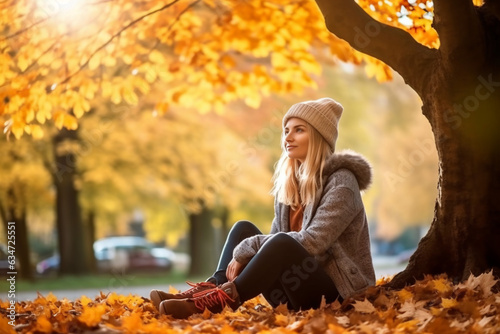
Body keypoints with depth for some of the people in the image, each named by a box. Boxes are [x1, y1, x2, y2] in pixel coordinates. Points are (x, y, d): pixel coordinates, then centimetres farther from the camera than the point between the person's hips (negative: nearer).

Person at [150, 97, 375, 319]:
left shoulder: (341, 182, -10)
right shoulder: (289, 183, 11)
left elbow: (311, 242, -21)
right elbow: (274, 242, 6)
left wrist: (245, 249, -18)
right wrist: (242, 253, -16)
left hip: (334, 296, -7)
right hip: (297, 295, 7)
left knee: (281, 244, -32)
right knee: (243, 229, -4)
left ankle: (215, 302, -35)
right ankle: (212, 290, -21)